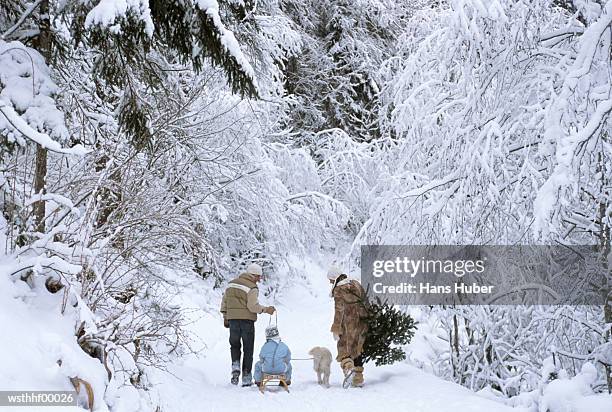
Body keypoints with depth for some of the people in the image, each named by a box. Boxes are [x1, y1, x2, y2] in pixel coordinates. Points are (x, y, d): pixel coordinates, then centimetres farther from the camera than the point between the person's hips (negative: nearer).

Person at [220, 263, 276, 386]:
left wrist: (225, 317, 18)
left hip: (233, 319, 5)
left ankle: (235, 367, -3)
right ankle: (246, 378, 6)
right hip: (247, 320, -4)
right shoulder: (252, 288, -9)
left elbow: (224, 301, 14)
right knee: (248, 349, 5)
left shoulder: (232, 283, 11)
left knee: (234, 345, 21)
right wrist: (266, 309, -8)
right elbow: (252, 306, -18)